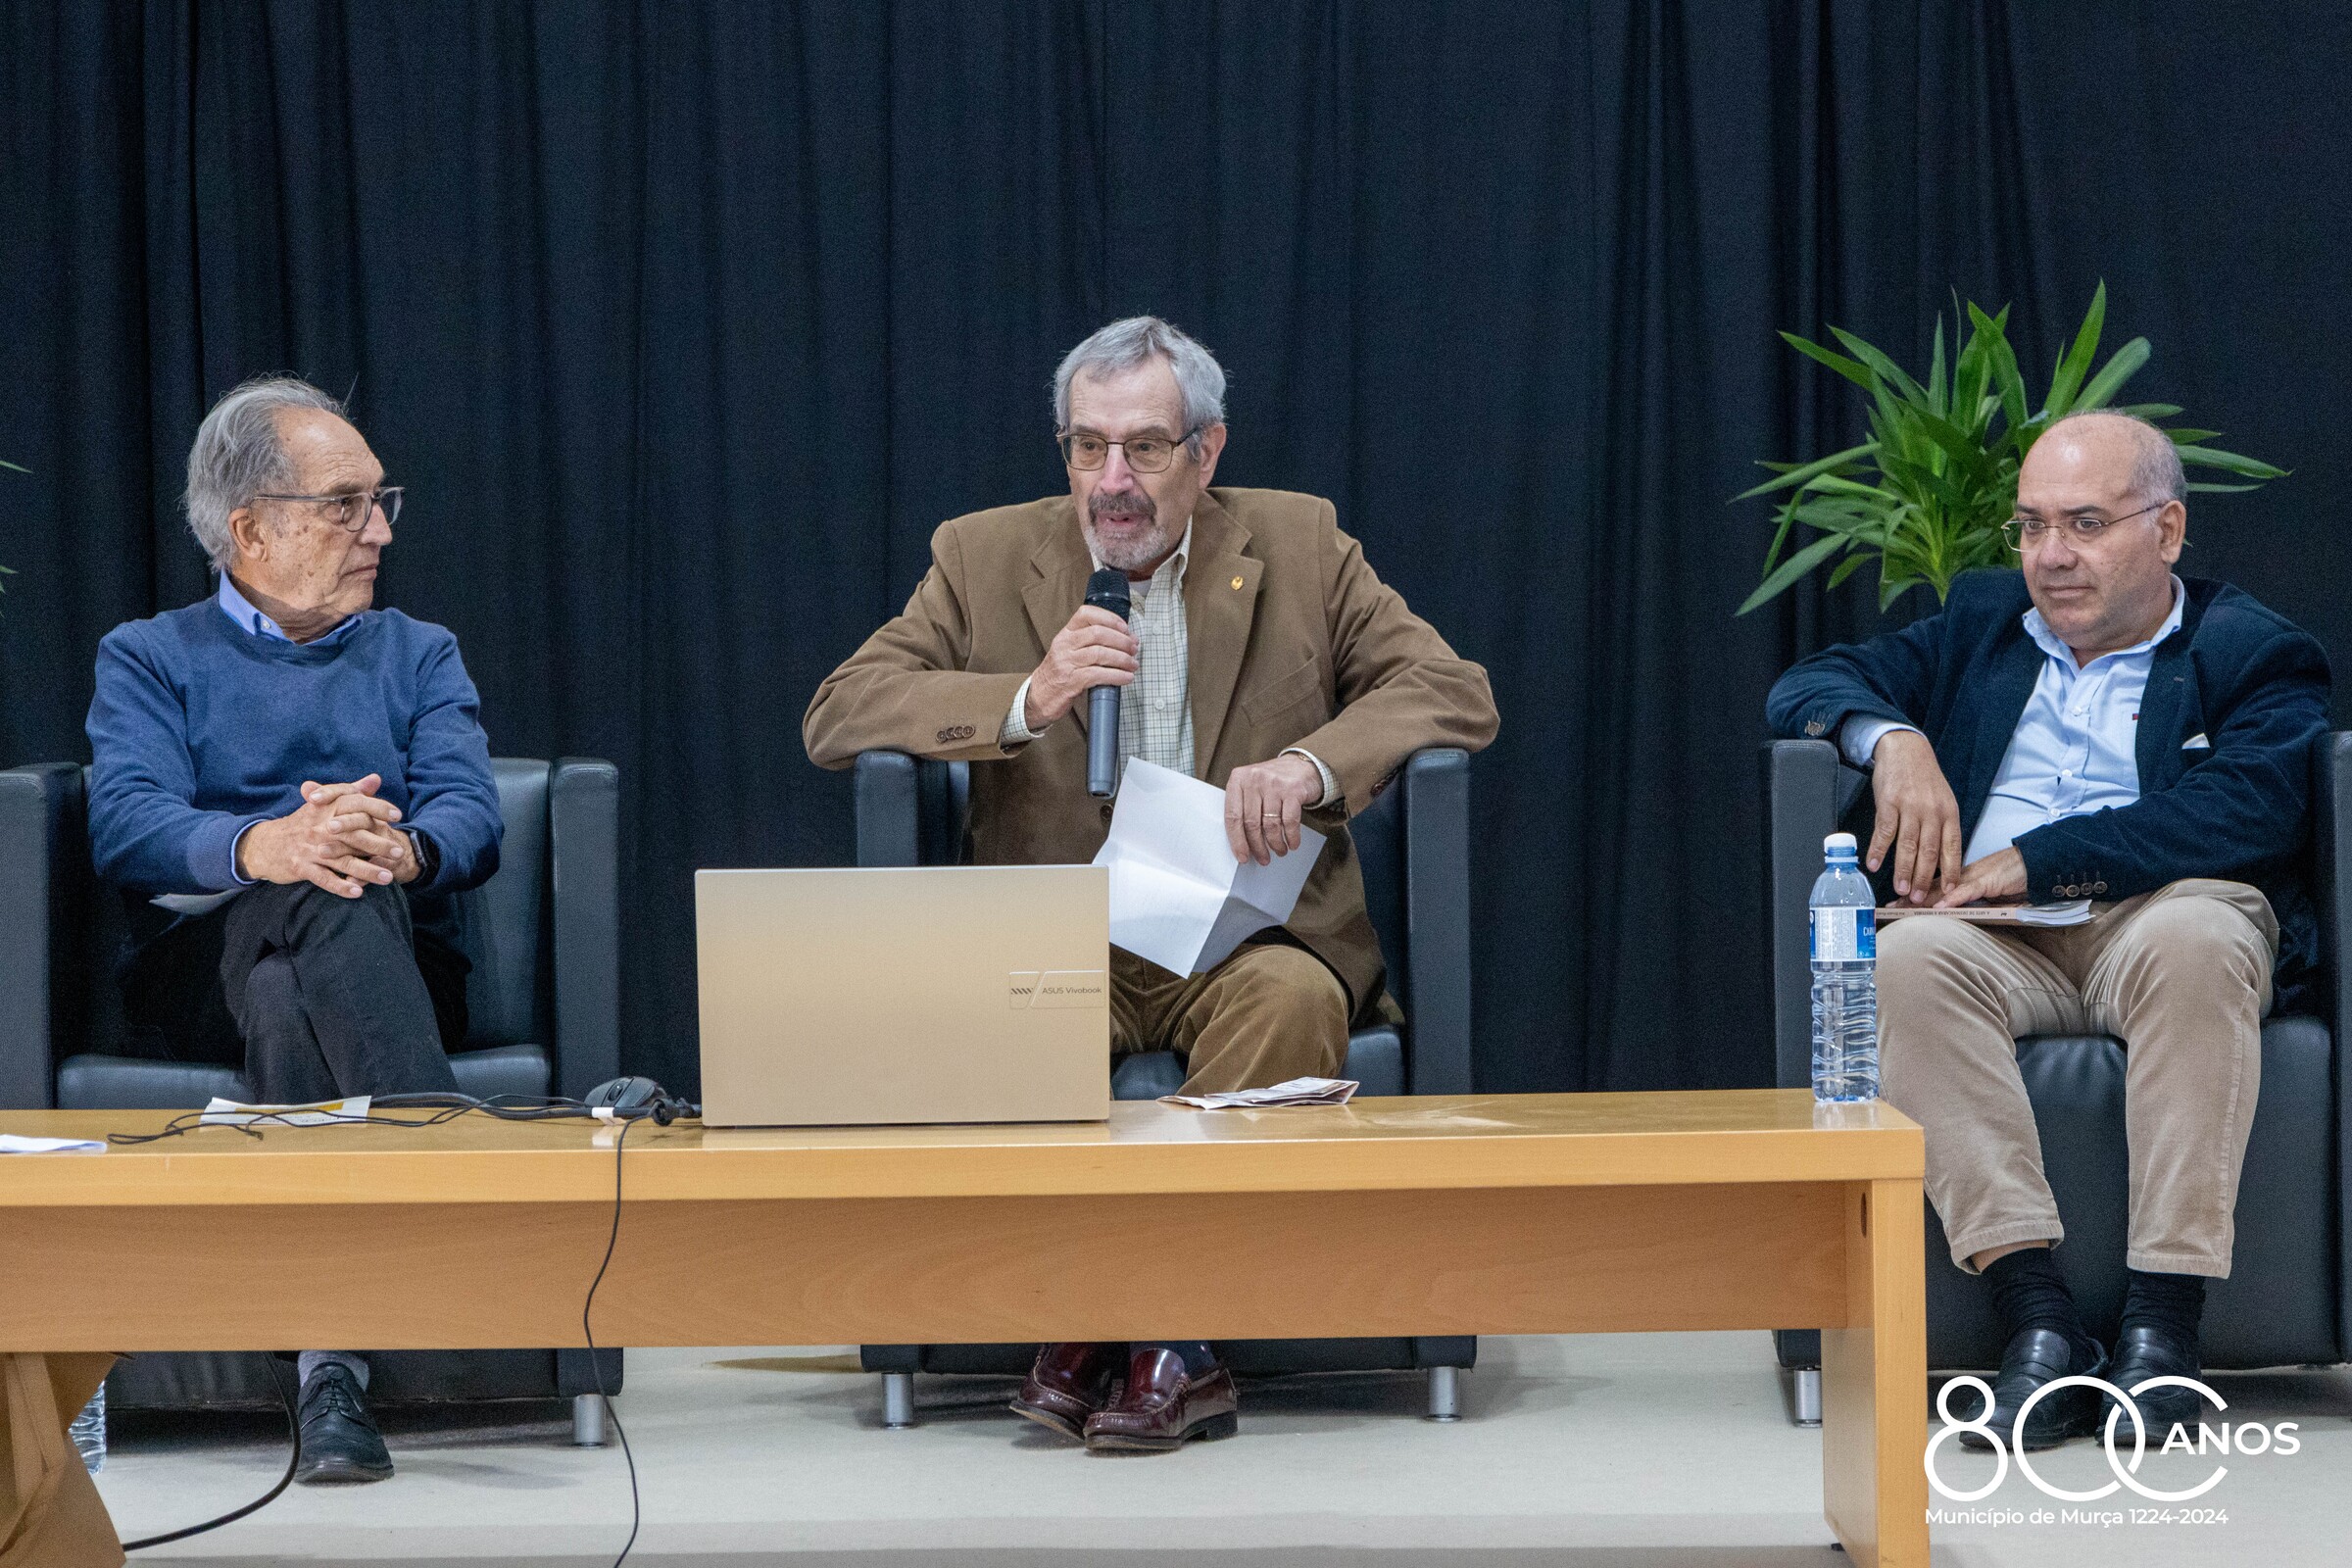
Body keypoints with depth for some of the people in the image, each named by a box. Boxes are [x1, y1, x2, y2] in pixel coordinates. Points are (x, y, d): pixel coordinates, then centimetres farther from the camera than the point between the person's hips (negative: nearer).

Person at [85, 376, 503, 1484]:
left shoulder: (420, 657, 24)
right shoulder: (149, 661, 18)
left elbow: (473, 819, 4)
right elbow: (127, 826, -4)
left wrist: (401, 849, -23)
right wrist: (263, 848, -27)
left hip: (392, 964, 1)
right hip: (198, 966, -1)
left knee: (290, 995, -37)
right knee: (322, 904, -37)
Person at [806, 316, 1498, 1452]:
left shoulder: (1298, 547, 8)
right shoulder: (985, 559, 8)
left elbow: (1455, 695, 1)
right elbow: (835, 718, -1)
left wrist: (1312, 763, -19)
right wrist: (1027, 702, -17)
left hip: (1242, 938, 0)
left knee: (1291, 997, -34)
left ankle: (1168, 1328, -27)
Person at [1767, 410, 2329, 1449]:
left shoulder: (2252, 653, 11)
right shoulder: (1980, 623, 27)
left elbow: (2247, 810, -8)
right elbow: (1809, 686, 21)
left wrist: (2038, 860, -16)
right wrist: (1890, 737, -4)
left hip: (2163, 914, -3)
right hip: (1999, 938, 3)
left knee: (2194, 937, -39)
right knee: (1906, 959, -33)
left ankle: (2163, 1321, -37)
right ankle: (2037, 1320, -38)